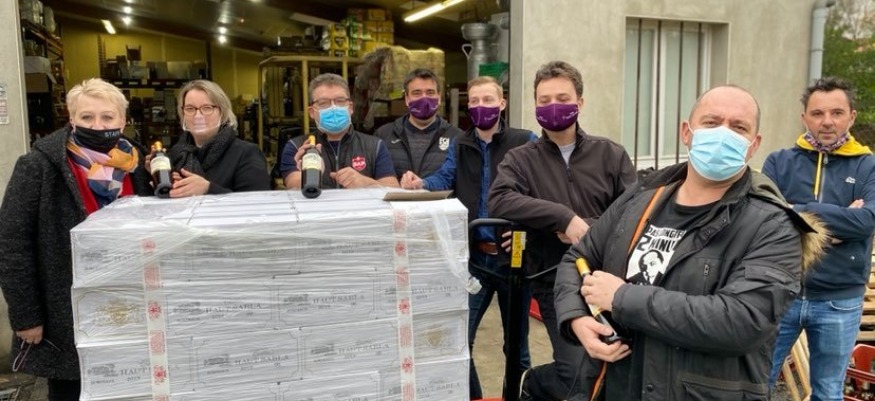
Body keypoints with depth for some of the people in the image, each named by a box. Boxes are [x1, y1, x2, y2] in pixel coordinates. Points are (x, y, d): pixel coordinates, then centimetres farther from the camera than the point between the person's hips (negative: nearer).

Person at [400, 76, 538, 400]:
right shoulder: (459, 145, 10)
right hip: (474, 257, 2)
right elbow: (445, 179, -6)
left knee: (516, 341, 14)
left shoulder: (525, 142, -1)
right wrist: (420, 184, -27)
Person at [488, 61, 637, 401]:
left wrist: (589, 228, -18)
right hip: (555, 282, -2)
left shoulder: (610, 154, 6)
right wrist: (563, 216, -24)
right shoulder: (521, 159, 2)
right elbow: (498, 202, -17)